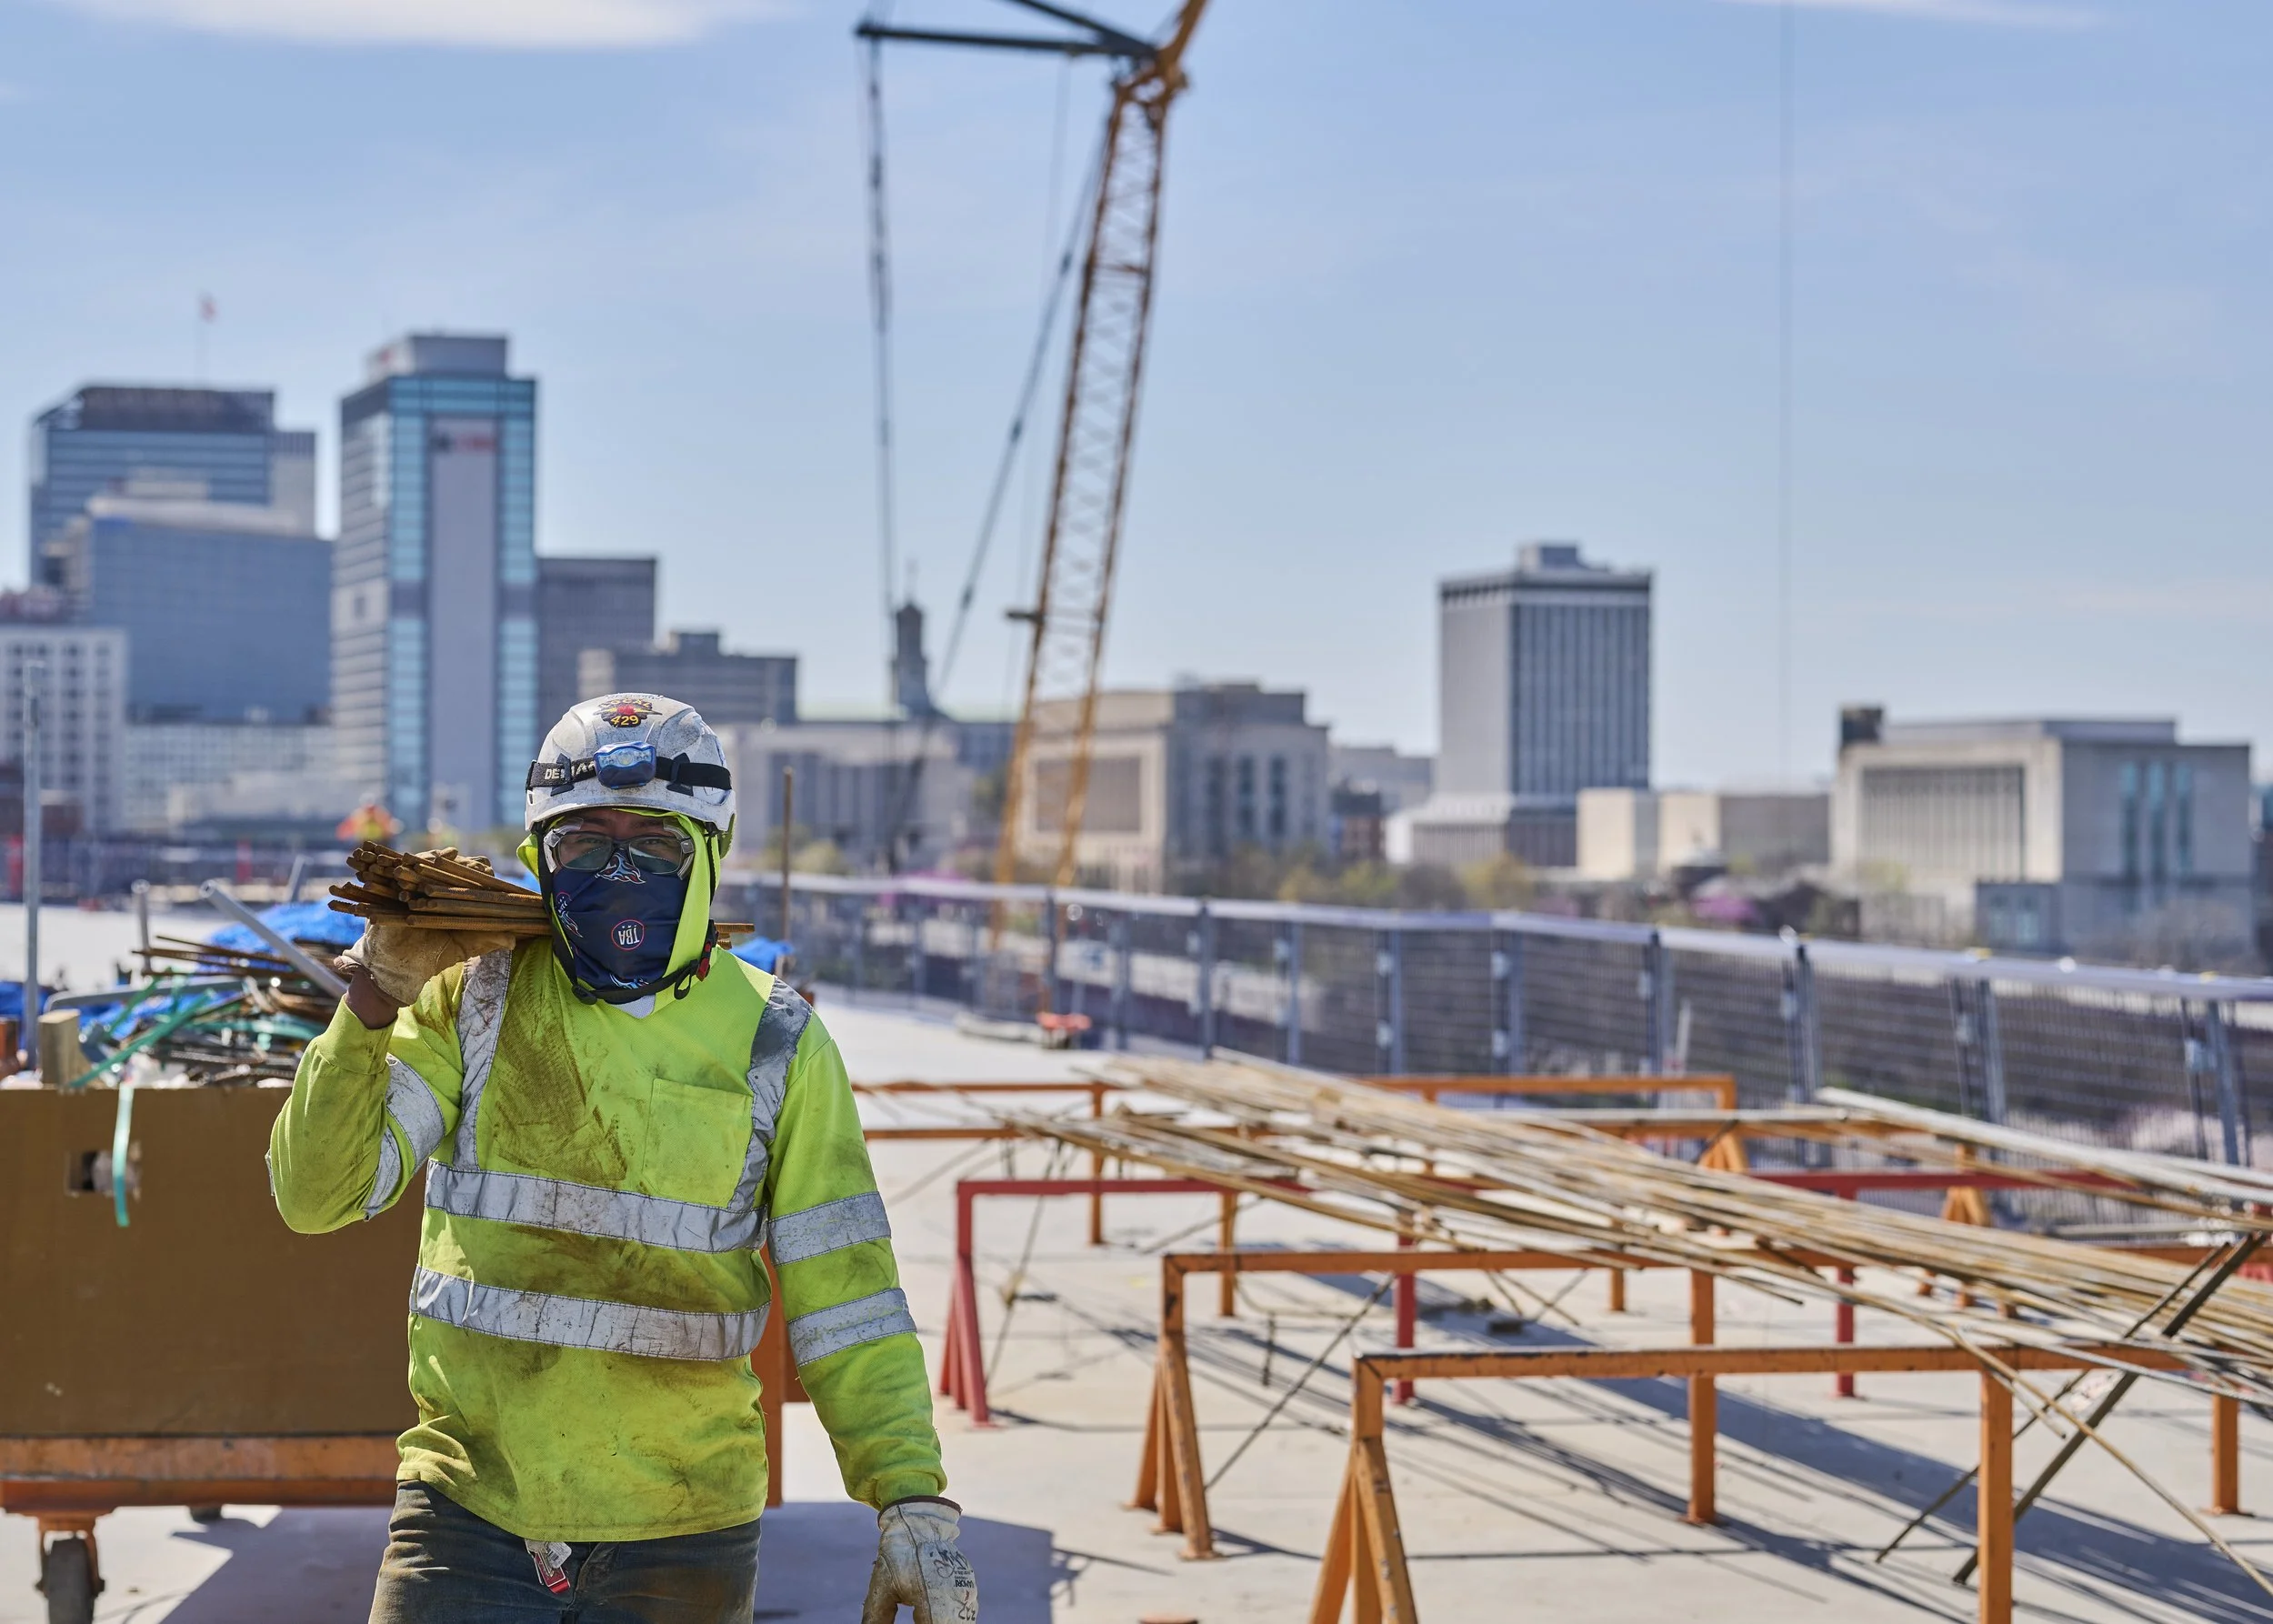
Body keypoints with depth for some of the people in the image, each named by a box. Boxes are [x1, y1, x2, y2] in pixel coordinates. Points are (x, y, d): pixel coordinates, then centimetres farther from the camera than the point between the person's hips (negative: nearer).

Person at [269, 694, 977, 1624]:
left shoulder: (773, 1046, 1)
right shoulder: (476, 999, 1)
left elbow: (841, 1297, -1)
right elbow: (317, 1195, -4)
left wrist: (914, 1500, -10)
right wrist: (376, 997, -16)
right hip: (471, 1505, 0)